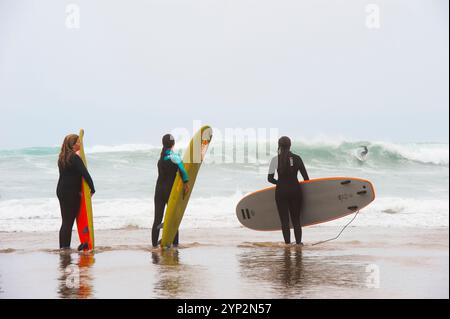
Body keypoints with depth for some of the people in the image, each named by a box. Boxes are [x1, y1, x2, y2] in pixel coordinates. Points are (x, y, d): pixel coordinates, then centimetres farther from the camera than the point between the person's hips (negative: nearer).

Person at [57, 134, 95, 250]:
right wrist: (92, 189, -12)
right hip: (71, 193, -8)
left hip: (61, 191, 8)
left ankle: (62, 247, 14)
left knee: (65, 221, 12)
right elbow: (85, 174, -19)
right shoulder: (75, 158, -15)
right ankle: (65, 247, -3)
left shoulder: (62, 157, 10)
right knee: (69, 222, -4)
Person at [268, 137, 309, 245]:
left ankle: (287, 243, -2)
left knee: (284, 219, 2)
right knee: (296, 219, 10)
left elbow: (270, 178, -2)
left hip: (281, 191, -2)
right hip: (295, 190, 2)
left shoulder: (275, 159, -3)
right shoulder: (297, 158, 2)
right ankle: (298, 242, 5)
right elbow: (306, 177, 3)